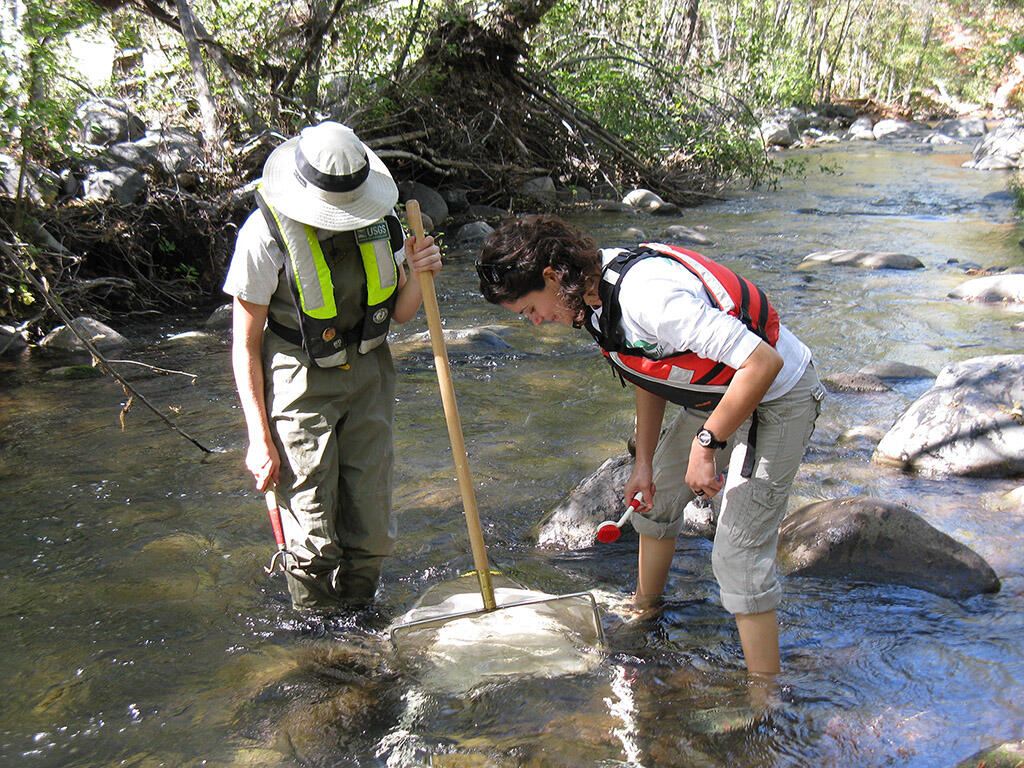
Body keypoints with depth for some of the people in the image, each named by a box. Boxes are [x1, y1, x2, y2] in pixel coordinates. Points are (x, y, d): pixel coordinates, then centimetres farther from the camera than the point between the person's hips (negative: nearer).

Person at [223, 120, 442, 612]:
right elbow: (245, 344, -11)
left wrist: (417, 276, -15)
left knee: (372, 529, 7)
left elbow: (400, 313, 7)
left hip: (367, 374, 4)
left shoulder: (378, 216, -4)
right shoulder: (265, 234, -18)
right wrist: (259, 438, -13)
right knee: (314, 538, -3)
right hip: (299, 383, -4)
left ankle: (358, 616, 30)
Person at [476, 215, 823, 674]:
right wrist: (644, 461, 9)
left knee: (738, 557, -12)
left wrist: (706, 445, -26)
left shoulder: (647, 296, -35)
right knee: (652, 497, 22)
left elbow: (762, 363, -35)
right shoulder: (597, 290, -4)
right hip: (715, 395, 10)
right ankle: (644, 615, 45)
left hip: (775, 400, -10)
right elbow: (650, 372, 10)